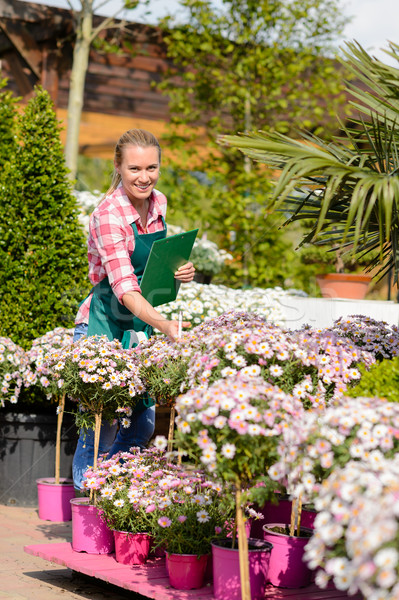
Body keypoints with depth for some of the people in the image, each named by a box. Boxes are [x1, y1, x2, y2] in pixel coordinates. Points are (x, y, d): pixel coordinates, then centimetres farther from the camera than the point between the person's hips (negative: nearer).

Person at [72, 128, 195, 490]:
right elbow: (124, 287, -33)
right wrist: (163, 324, -47)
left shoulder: (158, 204, 0)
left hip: (141, 324, 7)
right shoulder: (108, 214, -23)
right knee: (102, 420, -7)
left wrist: (179, 272, -7)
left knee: (142, 422, 11)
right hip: (101, 326, -7)